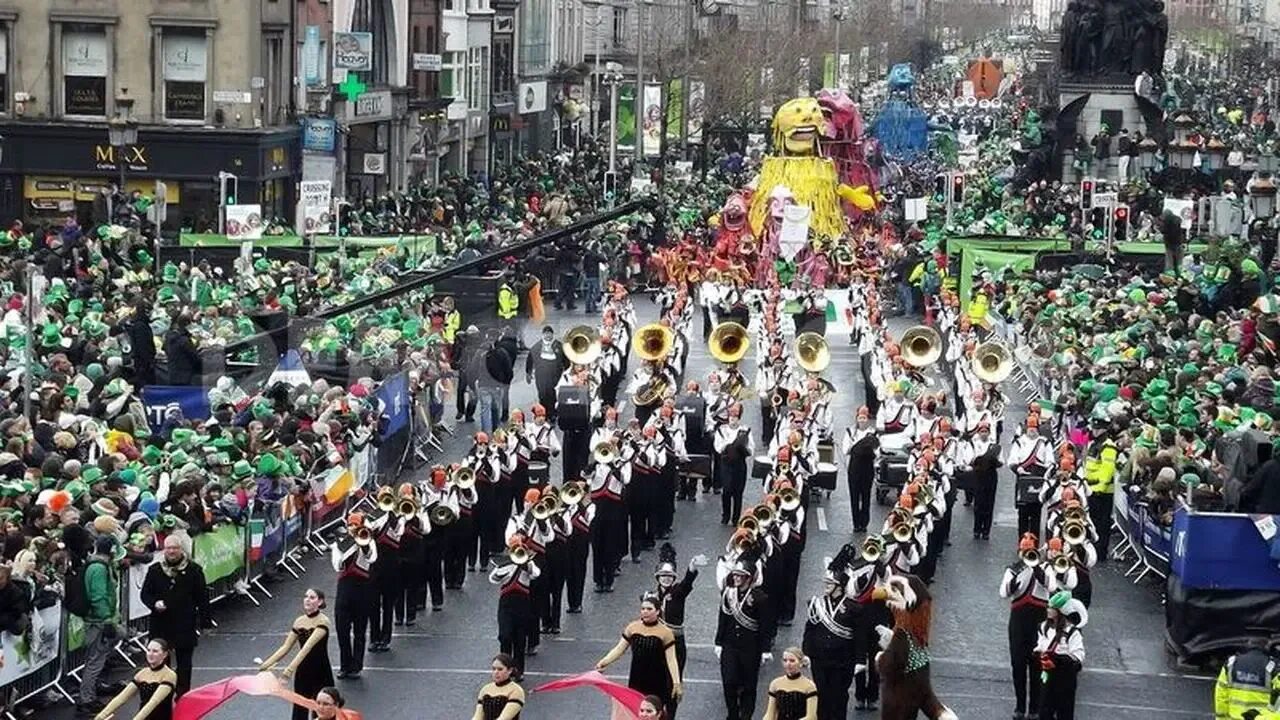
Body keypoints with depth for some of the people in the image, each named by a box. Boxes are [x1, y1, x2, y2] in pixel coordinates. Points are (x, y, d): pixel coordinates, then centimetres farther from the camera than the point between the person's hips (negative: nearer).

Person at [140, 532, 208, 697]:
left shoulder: (193, 570, -1)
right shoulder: (155, 570, 4)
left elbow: (202, 597, 1)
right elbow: (145, 593, 8)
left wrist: (202, 619, -5)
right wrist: (154, 603, -13)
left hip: (185, 625, -1)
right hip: (161, 625, 1)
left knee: (183, 663, 7)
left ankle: (182, 695, 14)